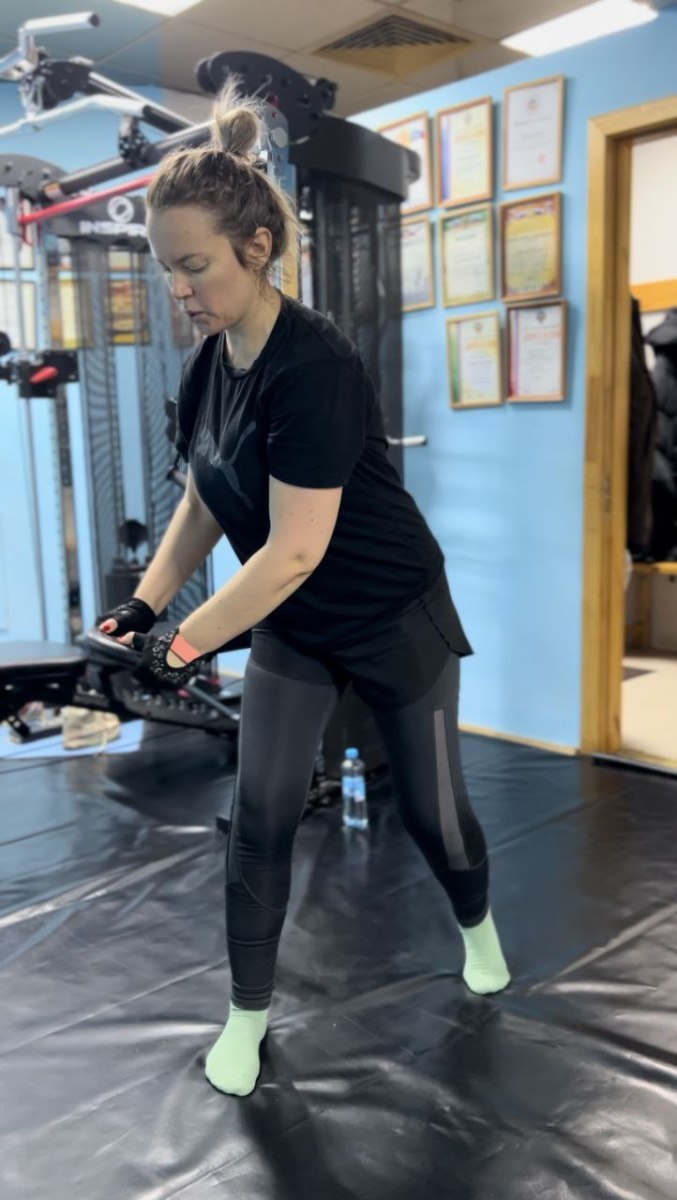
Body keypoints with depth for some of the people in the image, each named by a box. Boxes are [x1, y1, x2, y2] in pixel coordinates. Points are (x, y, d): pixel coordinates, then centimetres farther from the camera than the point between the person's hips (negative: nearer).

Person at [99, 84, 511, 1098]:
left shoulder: (313, 366, -28)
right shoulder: (209, 362, -4)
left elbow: (294, 550, -31)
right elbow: (203, 502, 6)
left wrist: (185, 644, -26)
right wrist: (146, 602, -5)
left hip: (397, 622, -6)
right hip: (293, 630, 6)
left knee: (430, 807, 12)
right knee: (260, 817, 3)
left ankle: (478, 928, 44)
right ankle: (248, 1015, 22)